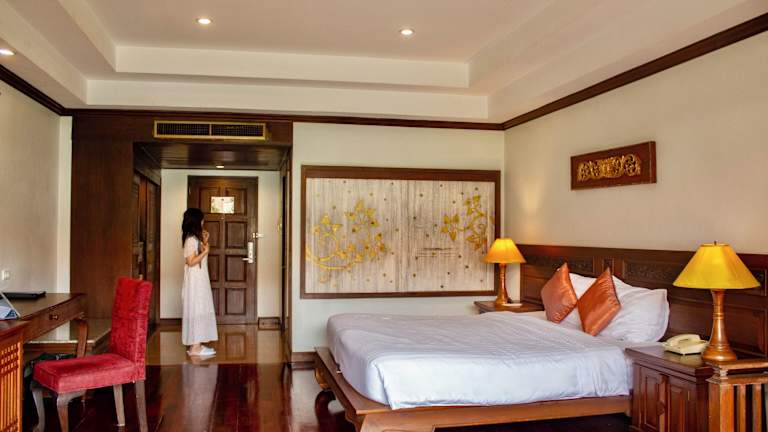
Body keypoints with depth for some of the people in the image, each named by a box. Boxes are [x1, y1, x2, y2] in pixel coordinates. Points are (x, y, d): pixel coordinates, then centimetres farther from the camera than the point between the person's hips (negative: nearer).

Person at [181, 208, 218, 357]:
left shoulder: (195, 238, 13)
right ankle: (195, 347, -2)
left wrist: (204, 242, 14)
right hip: (195, 281, -10)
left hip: (199, 280, 10)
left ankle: (195, 345, 16)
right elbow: (191, 262, -21)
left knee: (199, 311, 11)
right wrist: (205, 251, -17)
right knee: (196, 311, -6)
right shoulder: (191, 239, -16)